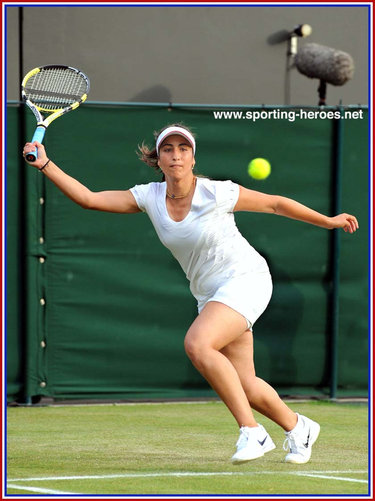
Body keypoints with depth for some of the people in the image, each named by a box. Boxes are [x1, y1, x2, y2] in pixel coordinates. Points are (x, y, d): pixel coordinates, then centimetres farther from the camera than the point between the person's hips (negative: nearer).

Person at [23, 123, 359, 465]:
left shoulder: (217, 193, -16)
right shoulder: (150, 197, -4)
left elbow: (276, 204, -2)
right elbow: (89, 199, -8)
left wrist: (329, 221, 7)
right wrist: (46, 164, -18)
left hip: (246, 278, -6)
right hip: (209, 293, 6)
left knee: (197, 344, -30)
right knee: (245, 387, 6)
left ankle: (252, 432, -24)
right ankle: (298, 428, 34)